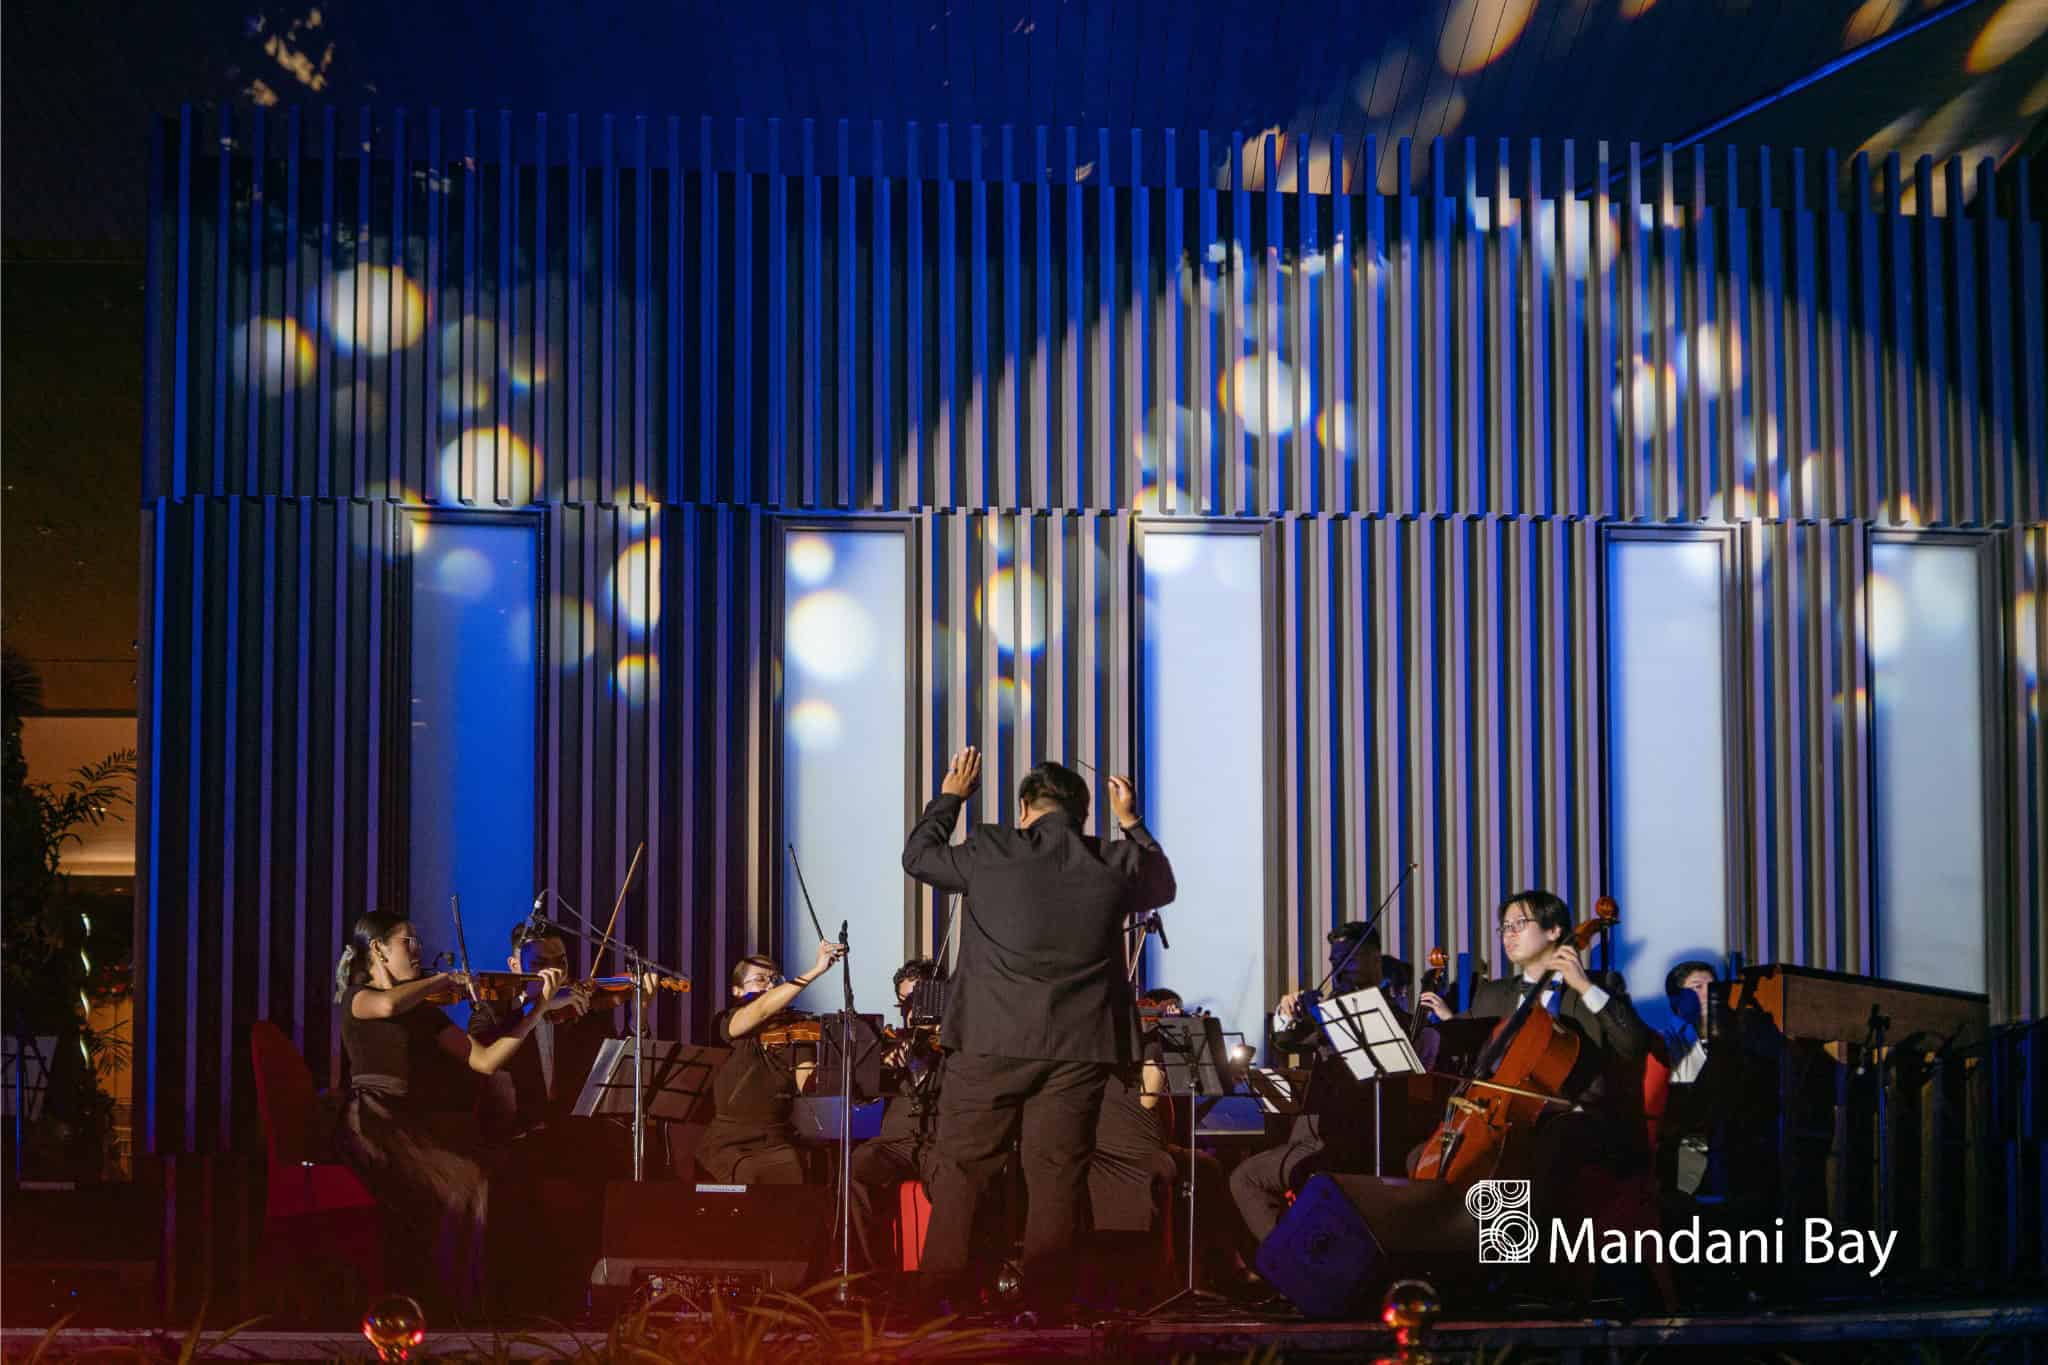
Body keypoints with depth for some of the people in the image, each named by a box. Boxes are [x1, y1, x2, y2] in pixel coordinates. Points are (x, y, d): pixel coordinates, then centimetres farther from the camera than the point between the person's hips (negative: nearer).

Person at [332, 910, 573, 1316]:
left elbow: (485, 1060, 12)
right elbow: (388, 1005, -23)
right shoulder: (357, 998, 4)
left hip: (423, 1126, 6)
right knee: (460, 1187, -26)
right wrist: (444, 980, -7)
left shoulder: (424, 1011, 21)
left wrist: (539, 1007, 6)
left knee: (486, 1177, -21)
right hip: (375, 1129, -6)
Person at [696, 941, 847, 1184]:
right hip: (728, 1145, -4)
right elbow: (763, 1009, -23)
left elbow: (808, 1088, -1)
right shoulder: (725, 1025, -1)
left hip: (777, 1144, 4)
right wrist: (817, 970, -29)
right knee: (751, 1181, -28)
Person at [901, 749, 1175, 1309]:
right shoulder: (1116, 864, 2)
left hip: (990, 1042, -1)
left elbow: (918, 855, 14)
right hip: (1079, 1047, 1)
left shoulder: (989, 852, -3)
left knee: (961, 1172, 7)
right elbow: (1163, 885, 24)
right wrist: (1130, 822, 30)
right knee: (1057, 1178, 7)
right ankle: (1045, 1301, 8)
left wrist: (950, 796, 27)